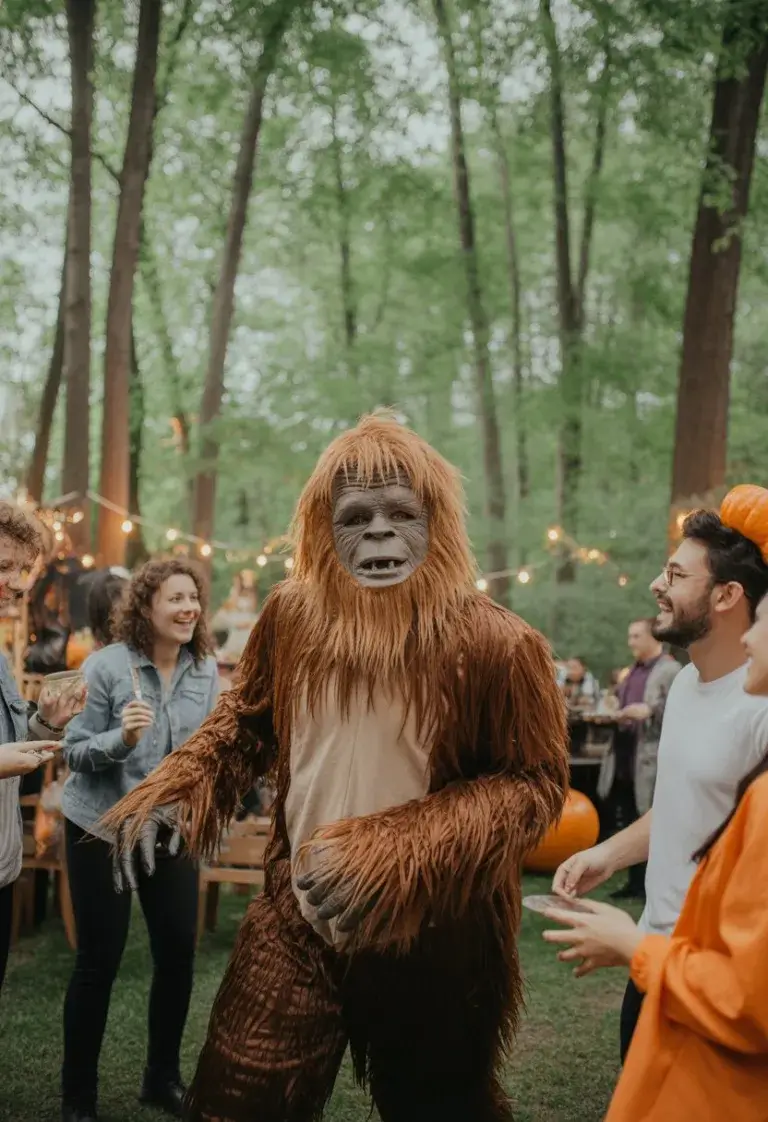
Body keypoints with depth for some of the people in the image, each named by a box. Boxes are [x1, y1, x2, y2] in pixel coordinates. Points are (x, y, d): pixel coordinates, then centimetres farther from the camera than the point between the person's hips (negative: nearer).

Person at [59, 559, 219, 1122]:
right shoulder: (107, 665, -16)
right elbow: (75, 752, -13)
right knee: (98, 961, 1)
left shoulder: (206, 669, -2)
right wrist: (121, 737, -31)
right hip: (102, 829, -4)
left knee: (179, 954, 7)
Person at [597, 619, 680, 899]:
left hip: (651, 758, -8)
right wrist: (619, 716, 8)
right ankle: (636, 881, 24)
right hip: (625, 756, 8)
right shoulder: (634, 671, 17)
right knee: (630, 824, 14)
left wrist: (649, 711, -26)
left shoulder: (670, 670, -9)